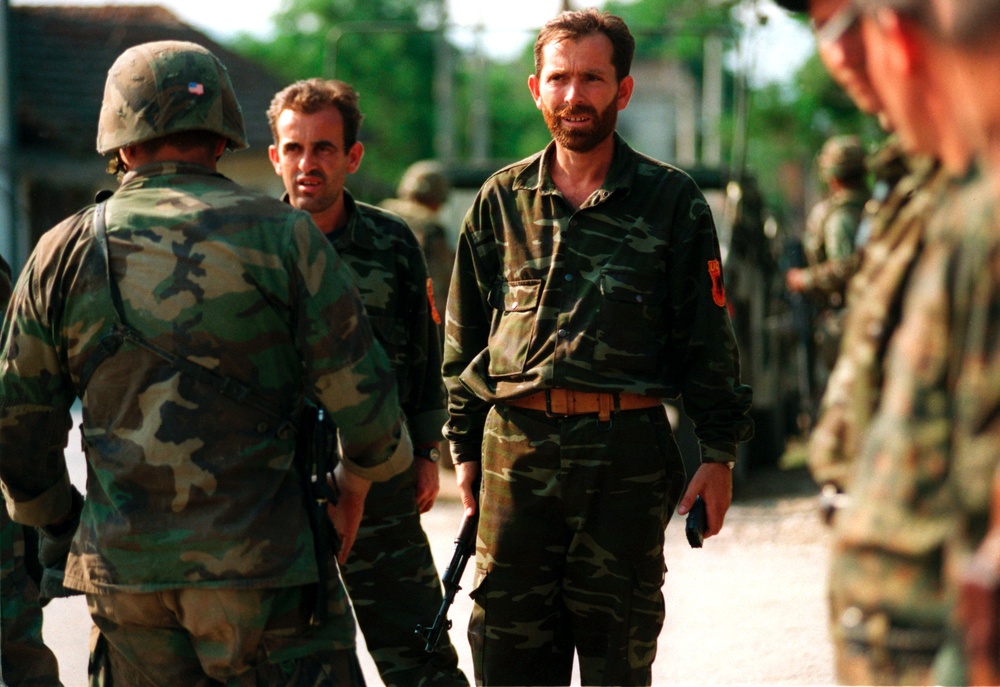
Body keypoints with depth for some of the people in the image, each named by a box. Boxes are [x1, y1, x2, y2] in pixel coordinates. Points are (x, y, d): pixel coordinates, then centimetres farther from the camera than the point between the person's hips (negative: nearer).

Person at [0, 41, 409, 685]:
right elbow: (361, 391, -5)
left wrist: (62, 523, 24)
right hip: (261, 561, -3)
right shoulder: (283, 234, -3)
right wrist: (356, 481, 15)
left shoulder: (64, 252, 5)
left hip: (124, 570, 3)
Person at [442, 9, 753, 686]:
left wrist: (719, 451, -2)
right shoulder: (503, 200, 9)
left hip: (628, 452, -2)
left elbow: (708, 336, 3)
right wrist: (465, 449, 11)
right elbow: (466, 335, 14)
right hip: (516, 450, 2)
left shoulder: (671, 200, 3)